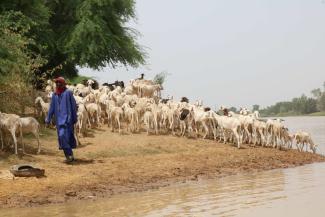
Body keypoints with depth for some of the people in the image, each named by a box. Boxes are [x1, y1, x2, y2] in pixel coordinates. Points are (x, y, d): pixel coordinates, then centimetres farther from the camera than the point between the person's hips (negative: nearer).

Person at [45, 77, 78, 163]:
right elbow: (52, 108, 17)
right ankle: (69, 156, 14)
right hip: (59, 119, 6)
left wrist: (75, 118, -2)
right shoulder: (55, 95, 13)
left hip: (67, 118, -6)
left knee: (63, 135, -18)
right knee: (63, 137, 6)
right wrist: (48, 119, 12)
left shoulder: (68, 93, -3)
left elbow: (73, 106, -1)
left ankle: (69, 155, -12)